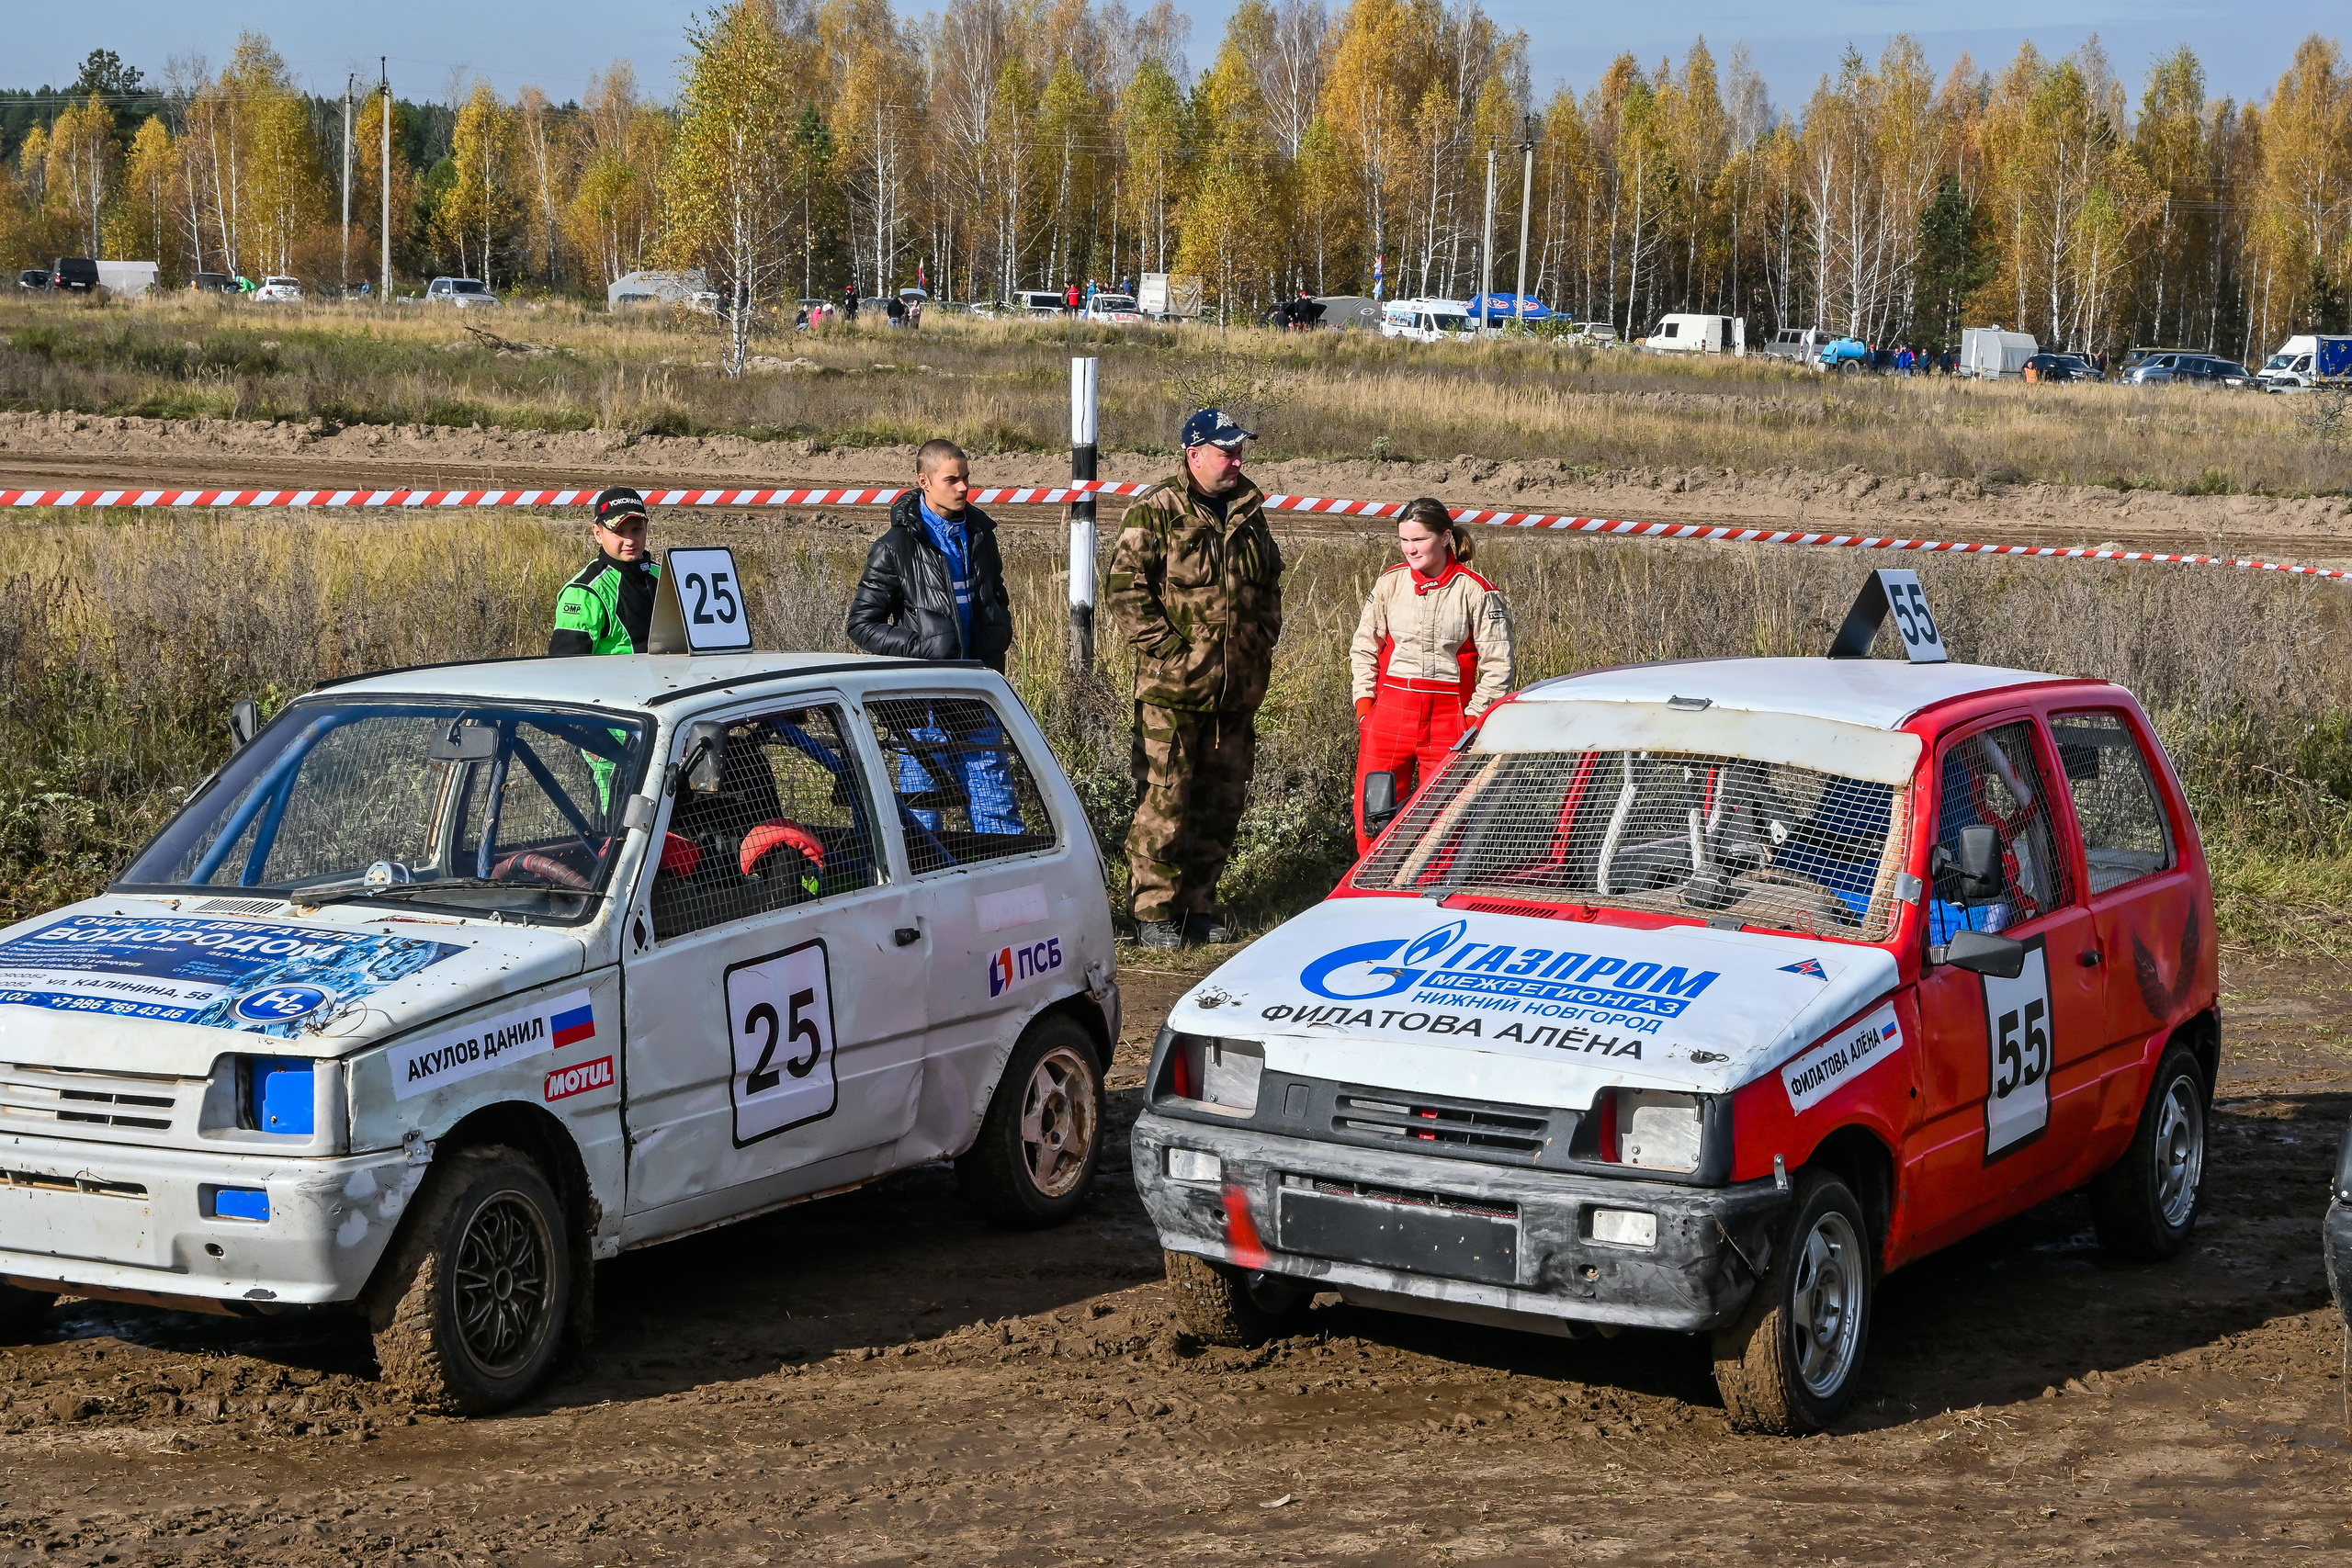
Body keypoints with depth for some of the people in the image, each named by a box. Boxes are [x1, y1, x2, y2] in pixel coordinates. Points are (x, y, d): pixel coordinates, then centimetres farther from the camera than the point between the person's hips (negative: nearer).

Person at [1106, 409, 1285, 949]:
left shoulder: (1249, 511, 14)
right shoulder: (1155, 511, -7)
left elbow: (1269, 582, 26)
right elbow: (1125, 588, -11)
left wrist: (1263, 640, 14)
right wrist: (1164, 647, -15)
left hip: (1238, 688, 7)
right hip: (1173, 685, -6)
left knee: (1221, 801, 11)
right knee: (1164, 800, -5)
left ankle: (1198, 905, 21)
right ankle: (1152, 912, 2)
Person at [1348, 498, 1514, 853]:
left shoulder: (1475, 591, -3)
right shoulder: (1390, 583, 6)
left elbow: (1498, 664, 0)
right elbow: (1364, 647, 14)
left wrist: (1474, 718, -5)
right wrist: (1364, 705, 5)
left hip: (1448, 715, -3)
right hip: (1390, 712, 3)